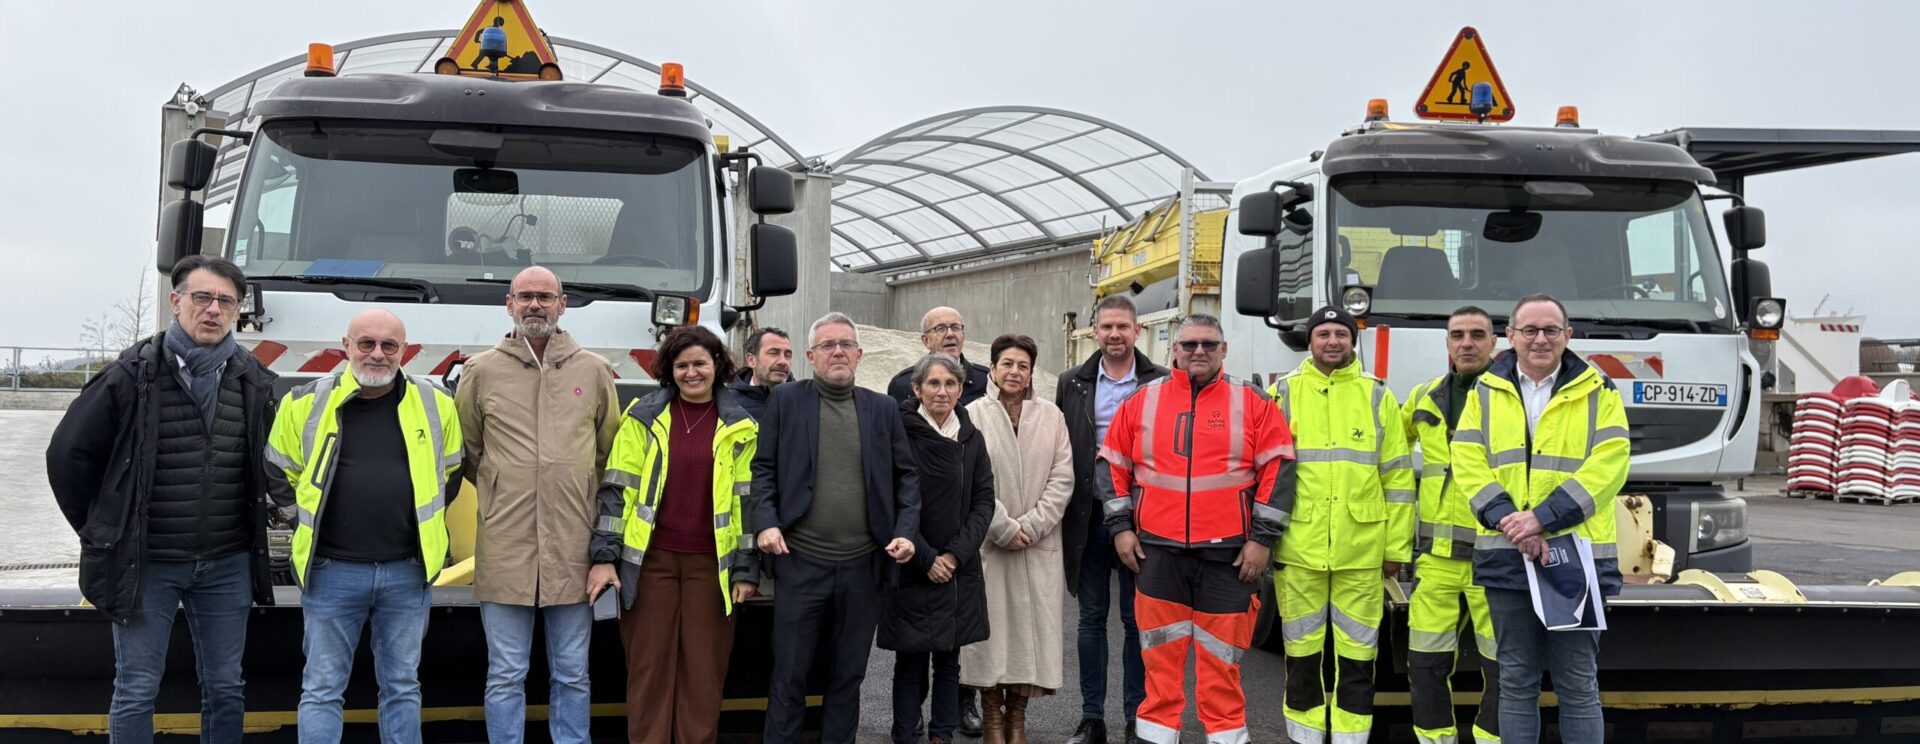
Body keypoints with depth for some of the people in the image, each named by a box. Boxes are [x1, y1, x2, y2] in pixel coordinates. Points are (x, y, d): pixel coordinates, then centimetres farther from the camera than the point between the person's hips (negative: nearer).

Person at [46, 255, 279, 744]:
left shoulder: (254, 383, 3)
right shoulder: (133, 375, -7)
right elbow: (68, 453, 0)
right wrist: (101, 531, 2)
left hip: (227, 566, 3)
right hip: (144, 565, -3)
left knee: (225, 689, 11)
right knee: (136, 691, 5)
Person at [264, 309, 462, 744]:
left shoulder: (435, 404, 2)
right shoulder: (306, 403, -2)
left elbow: (450, 474, 15)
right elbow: (279, 475, 11)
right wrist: (319, 519, 9)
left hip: (408, 572, 1)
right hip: (332, 571, -1)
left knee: (402, 687, 12)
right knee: (322, 690, 5)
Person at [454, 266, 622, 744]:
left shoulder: (594, 371, 7)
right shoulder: (482, 371, 4)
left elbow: (611, 454, 15)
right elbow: (465, 451, 14)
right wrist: (503, 492, 13)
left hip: (573, 546, 1)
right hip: (504, 547, -1)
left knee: (571, 675, 9)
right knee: (506, 677, 5)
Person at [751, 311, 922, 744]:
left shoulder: (883, 409, 9)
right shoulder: (785, 401, 3)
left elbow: (906, 476, 9)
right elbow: (763, 468, 2)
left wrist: (907, 531, -4)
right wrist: (765, 523, -11)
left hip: (863, 564, 2)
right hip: (801, 562, -2)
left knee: (849, 674, 11)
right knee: (789, 675, 5)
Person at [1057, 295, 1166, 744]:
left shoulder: (1160, 384, 1)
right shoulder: (1073, 384, 7)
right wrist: (1062, 514, 0)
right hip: (1089, 517, 2)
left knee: (1136, 620, 6)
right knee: (1092, 617, 8)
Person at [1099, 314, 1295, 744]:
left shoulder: (1251, 403, 2)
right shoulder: (1143, 402, 7)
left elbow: (1278, 469, 0)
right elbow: (1113, 464, 11)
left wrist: (1262, 538, -5)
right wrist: (1121, 527, 4)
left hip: (1228, 555, -1)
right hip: (1158, 553, 1)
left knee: (1221, 663, 4)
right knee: (1160, 661, 7)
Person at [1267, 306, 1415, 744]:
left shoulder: (1377, 395, 7)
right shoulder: (1282, 393, 6)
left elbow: (1397, 477, 7)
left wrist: (1397, 547, 4)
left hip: (1361, 551, 0)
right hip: (1298, 548, 0)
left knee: (1357, 655, 5)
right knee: (1302, 652, 8)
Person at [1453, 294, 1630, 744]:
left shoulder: (1598, 393, 5)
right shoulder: (1485, 393, 11)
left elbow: (1607, 467, -7)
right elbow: (1467, 463, 1)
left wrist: (1542, 518, -17)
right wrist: (1508, 519, -15)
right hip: (1506, 557, 2)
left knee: (1578, 684, 3)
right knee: (1516, 682, 8)